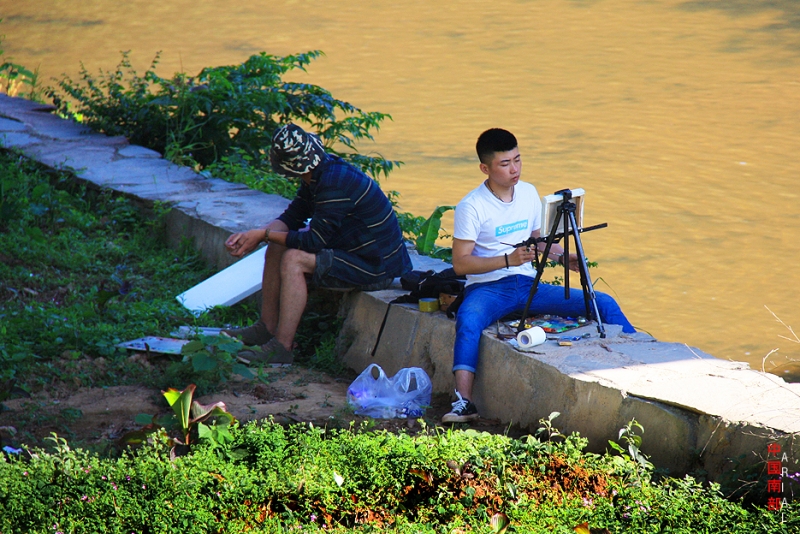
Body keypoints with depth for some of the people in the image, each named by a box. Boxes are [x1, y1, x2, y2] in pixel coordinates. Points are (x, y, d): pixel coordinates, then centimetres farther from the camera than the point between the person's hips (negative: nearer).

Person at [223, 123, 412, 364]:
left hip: (375, 268, -11)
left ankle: (282, 348, -20)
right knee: (278, 246, 10)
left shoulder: (334, 183, -27)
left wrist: (264, 234, -14)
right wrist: (252, 234, -6)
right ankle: (266, 328, 14)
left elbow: (315, 240, -24)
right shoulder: (318, 174, 3)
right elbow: (292, 217, 10)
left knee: (293, 259, -24)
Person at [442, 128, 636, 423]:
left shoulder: (529, 193, 8)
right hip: (488, 288, -5)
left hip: (528, 286, 6)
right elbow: (460, 263, -12)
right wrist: (508, 259, -23)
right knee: (468, 319, -41)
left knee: (603, 303, -8)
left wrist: (563, 256, 2)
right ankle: (463, 402, -48)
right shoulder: (471, 207, -9)